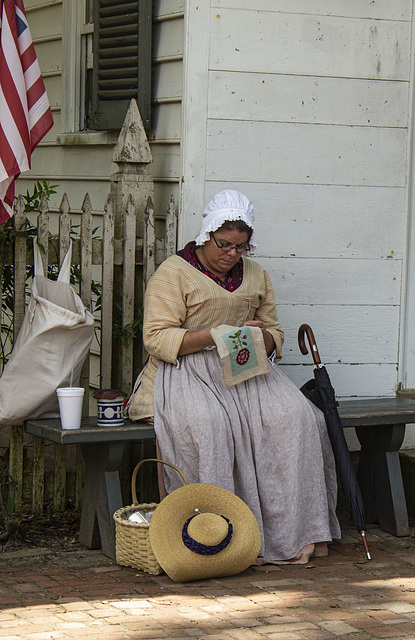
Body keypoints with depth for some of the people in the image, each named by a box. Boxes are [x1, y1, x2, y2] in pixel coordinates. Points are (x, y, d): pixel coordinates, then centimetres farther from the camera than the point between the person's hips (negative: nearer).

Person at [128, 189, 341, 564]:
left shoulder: (256, 276, 19)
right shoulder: (173, 273, 1)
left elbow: (275, 334, 22)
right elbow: (157, 337, -8)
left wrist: (261, 336, -4)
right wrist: (209, 336, -22)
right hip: (187, 372, -4)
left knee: (294, 416, -24)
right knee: (207, 423, -37)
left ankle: (295, 532, -22)